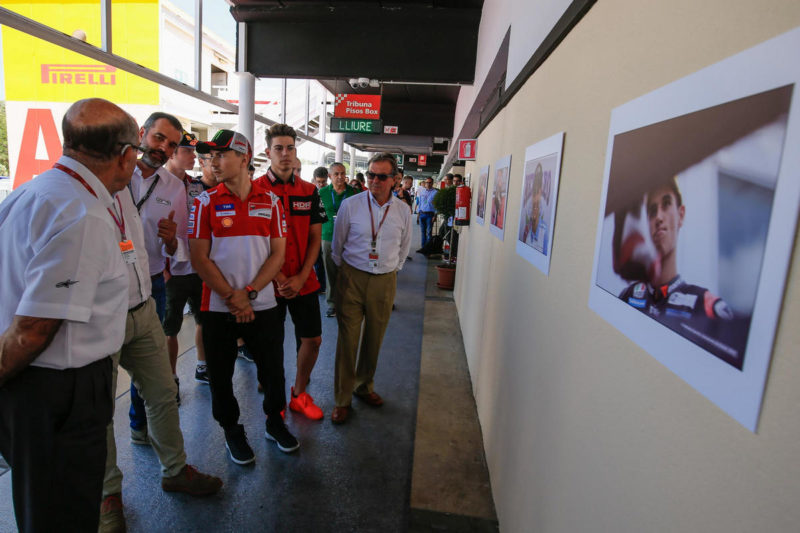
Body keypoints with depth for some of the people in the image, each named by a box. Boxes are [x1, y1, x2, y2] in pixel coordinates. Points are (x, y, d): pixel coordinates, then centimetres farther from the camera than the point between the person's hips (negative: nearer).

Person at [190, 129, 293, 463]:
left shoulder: (270, 201, 2)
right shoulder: (206, 202, -1)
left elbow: (278, 252, -1)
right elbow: (199, 258, -5)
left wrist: (248, 292, -11)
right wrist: (231, 298, -12)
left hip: (262, 305, 1)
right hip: (218, 307, 0)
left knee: (272, 369, 11)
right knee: (221, 374, 11)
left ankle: (274, 421, 35)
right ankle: (232, 430, 34)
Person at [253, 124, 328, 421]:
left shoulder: (309, 191, 5)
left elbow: (315, 238, 4)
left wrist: (301, 277, -8)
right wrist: (279, 279, -15)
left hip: (304, 282, 4)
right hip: (269, 283, -3)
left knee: (312, 339, 8)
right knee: (272, 344, 9)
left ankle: (299, 394, 30)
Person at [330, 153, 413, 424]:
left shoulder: (403, 211, 2)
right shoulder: (350, 205, -4)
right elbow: (337, 244, 8)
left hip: (384, 281, 2)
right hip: (352, 277, -2)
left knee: (375, 337, 12)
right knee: (347, 337, 0)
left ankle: (364, 385, 34)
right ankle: (342, 398, 14)